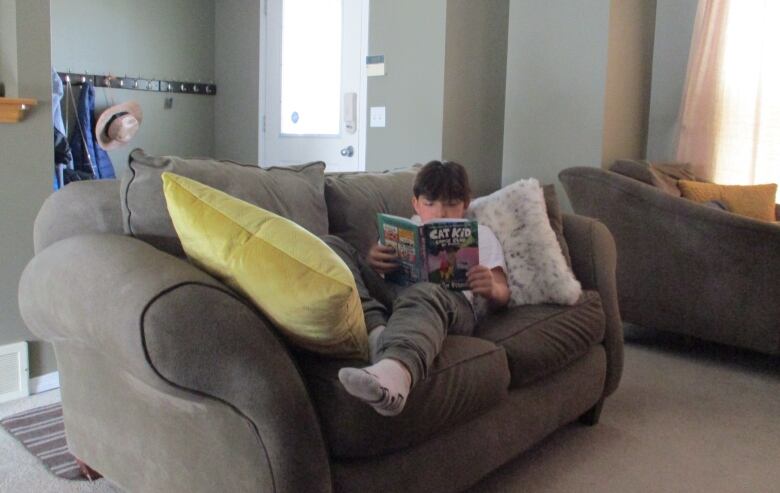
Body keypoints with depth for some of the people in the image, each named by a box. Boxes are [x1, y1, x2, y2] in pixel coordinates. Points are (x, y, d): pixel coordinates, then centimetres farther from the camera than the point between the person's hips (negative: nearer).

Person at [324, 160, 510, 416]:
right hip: (391, 292, 3)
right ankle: (377, 331, -39)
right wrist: (371, 264, -6)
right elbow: (379, 272, 20)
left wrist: (490, 289, -10)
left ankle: (394, 370, -72)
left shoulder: (480, 234, 29)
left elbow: (502, 296, 17)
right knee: (330, 246, -17)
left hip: (449, 300, -3)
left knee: (424, 294, -40)